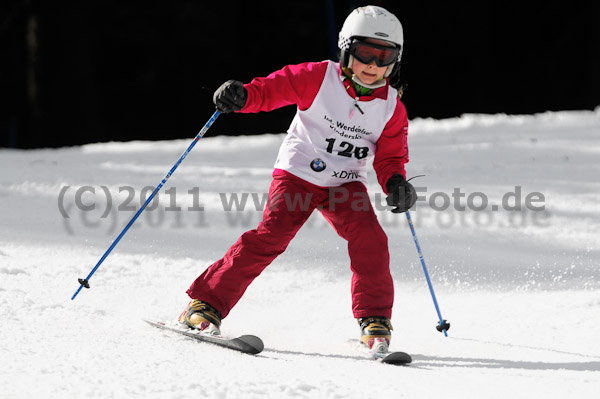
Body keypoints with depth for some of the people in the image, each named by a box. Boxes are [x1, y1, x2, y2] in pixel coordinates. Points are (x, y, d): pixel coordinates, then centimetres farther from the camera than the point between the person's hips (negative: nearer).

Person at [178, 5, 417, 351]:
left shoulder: (392, 108, -1)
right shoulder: (319, 78, -10)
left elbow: (391, 156, 5)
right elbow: (271, 90, -10)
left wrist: (396, 183, -17)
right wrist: (241, 96, -31)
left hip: (345, 185, 3)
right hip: (297, 174, -3)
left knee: (370, 240, -20)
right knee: (271, 236, -21)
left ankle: (374, 317, -2)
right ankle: (207, 304, -15)